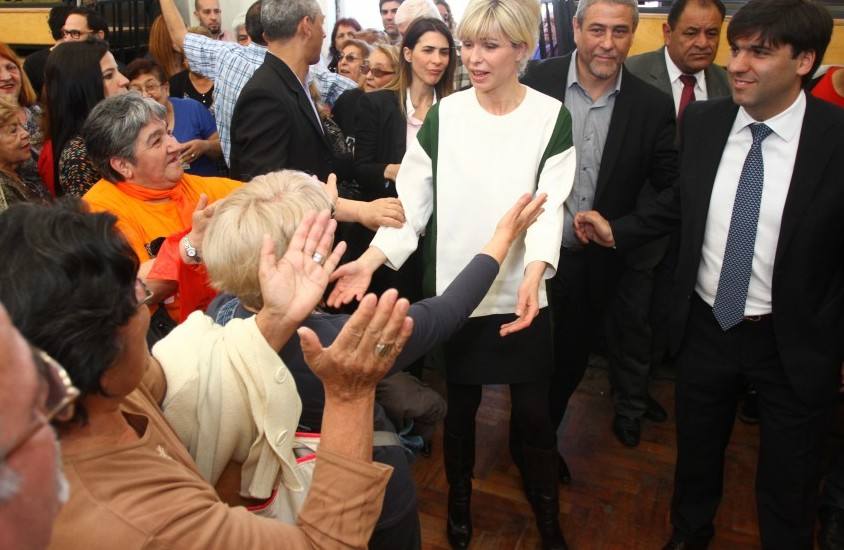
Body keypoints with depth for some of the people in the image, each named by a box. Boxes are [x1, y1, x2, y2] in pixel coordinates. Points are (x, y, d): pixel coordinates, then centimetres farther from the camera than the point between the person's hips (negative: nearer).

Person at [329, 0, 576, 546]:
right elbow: (411, 202, -3)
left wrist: (534, 274, -28)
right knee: (460, 404, 15)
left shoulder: (552, 118, -3)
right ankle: (460, 500, 39)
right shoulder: (442, 116, -1)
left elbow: (550, 207, -9)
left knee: (533, 411, 8)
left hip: (522, 294, -1)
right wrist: (370, 261, -18)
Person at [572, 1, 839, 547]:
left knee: (789, 482, 16)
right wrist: (618, 230, -1)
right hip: (704, 323, 4)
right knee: (697, 449, 25)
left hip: (794, 340, -3)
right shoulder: (703, 120, -6)